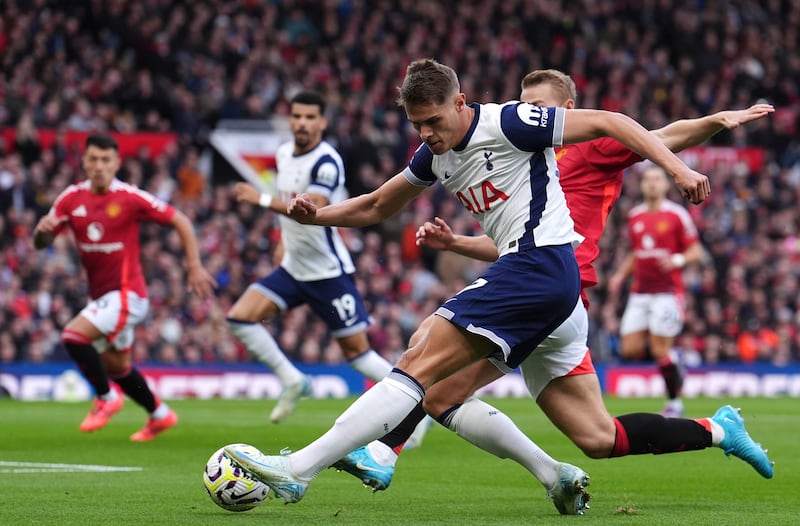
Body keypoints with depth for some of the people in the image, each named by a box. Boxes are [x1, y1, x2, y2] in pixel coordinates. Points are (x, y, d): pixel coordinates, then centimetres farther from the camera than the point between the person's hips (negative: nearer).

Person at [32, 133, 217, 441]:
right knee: (116, 367, 17)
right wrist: (42, 231, -23)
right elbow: (41, 242, 1)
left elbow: (180, 221, -6)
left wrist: (195, 266, -9)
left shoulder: (130, 198, -13)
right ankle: (159, 415, 38)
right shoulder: (72, 198, 0)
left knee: (73, 336, -23)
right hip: (100, 296, 7)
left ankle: (106, 397, -2)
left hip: (126, 294, -7)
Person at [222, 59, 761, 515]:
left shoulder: (507, 123, -8)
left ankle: (298, 469, -23)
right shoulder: (435, 155, 16)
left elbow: (609, 122, -6)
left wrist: (678, 168, -15)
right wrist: (317, 215, 8)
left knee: (421, 366, -17)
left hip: (539, 263, -10)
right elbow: (376, 207, 27)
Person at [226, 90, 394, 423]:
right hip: (293, 268, 8)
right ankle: (293, 382, 6)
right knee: (240, 317, -7)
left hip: (328, 272, -8)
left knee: (356, 349, -4)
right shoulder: (283, 154, 6)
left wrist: (262, 200, -37)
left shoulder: (326, 162, -19)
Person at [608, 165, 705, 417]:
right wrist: (620, 275, 11)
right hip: (640, 291, 6)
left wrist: (678, 260, -21)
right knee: (629, 350, -3)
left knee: (660, 350, -10)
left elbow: (696, 252, -3)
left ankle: (674, 402, 8)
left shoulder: (676, 214, -4)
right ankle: (672, 365, 23)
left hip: (667, 291, -6)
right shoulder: (634, 216, 13)